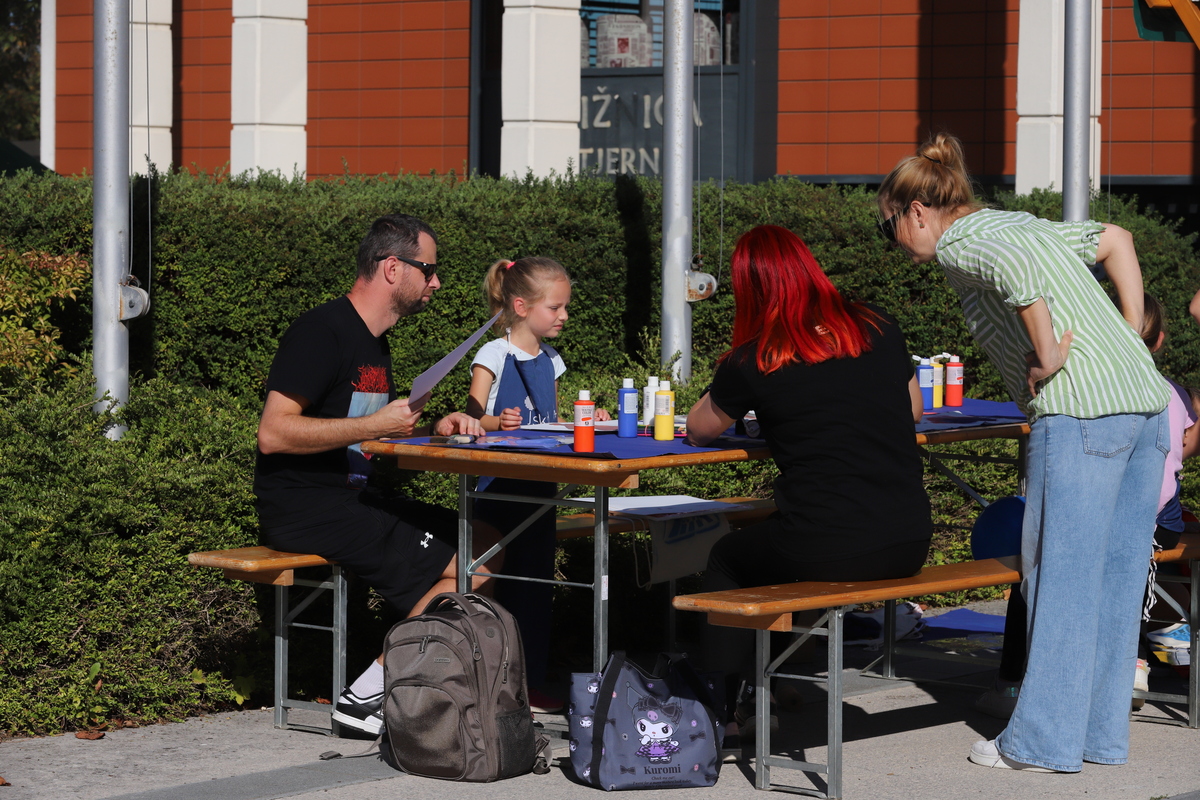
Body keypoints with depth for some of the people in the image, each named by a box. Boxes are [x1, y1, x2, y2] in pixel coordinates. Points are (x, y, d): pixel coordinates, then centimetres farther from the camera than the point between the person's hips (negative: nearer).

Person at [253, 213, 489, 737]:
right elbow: (273, 433, -22)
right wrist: (374, 426, -22)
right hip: (303, 508, -10)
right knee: (464, 570, -19)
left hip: (353, 497, 10)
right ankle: (366, 697, -15)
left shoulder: (374, 341, 19)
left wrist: (432, 431, 9)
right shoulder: (321, 333, -13)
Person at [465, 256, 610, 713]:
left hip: (539, 483, 7)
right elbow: (471, 419, -12)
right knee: (498, 583, -6)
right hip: (499, 485, -7)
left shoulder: (549, 360, 13)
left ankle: (532, 682, 15)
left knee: (537, 582, 9)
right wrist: (497, 423, -31)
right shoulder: (494, 356, -8)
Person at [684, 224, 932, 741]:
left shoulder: (752, 363, -5)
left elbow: (698, 430, 15)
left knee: (726, 560, 26)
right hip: (910, 544, 5)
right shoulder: (879, 329, 5)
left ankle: (724, 707, 27)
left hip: (826, 555, -5)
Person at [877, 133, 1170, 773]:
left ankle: (1044, 739, 0)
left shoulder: (959, 245, -2)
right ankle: (1100, 734, 14)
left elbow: (1017, 271, -24)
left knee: (1059, 575, -3)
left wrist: (1048, 357, -16)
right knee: (1114, 577, 10)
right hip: (1147, 401, 9)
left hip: (1080, 410, -9)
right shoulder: (1023, 223, 24)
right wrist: (1130, 341, 23)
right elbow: (1116, 240, 31)